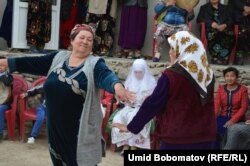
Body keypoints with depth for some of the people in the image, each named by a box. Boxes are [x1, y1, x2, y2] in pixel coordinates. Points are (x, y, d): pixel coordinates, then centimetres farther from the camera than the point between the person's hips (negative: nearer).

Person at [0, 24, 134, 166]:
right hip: (56, 124, 5)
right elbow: (31, 63, 11)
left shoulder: (95, 63, -7)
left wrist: (118, 86, -49)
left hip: (80, 127, -5)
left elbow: (106, 76, -26)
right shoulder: (58, 57, 8)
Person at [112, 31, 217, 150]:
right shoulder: (208, 74, 4)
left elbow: (152, 104, -8)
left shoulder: (171, 75, -13)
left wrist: (131, 126, 2)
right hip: (205, 137, 5)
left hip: (176, 138, -5)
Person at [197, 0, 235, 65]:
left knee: (230, 36, -36)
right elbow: (199, 19, 9)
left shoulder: (226, 8, 30)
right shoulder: (204, 8, 26)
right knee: (212, 35, -39)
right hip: (211, 29, -1)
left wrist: (225, 25, -9)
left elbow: (231, 20, 15)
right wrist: (211, 23, -9)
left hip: (224, 29, 1)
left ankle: (223, 61, -40)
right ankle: (216, 60, -40)